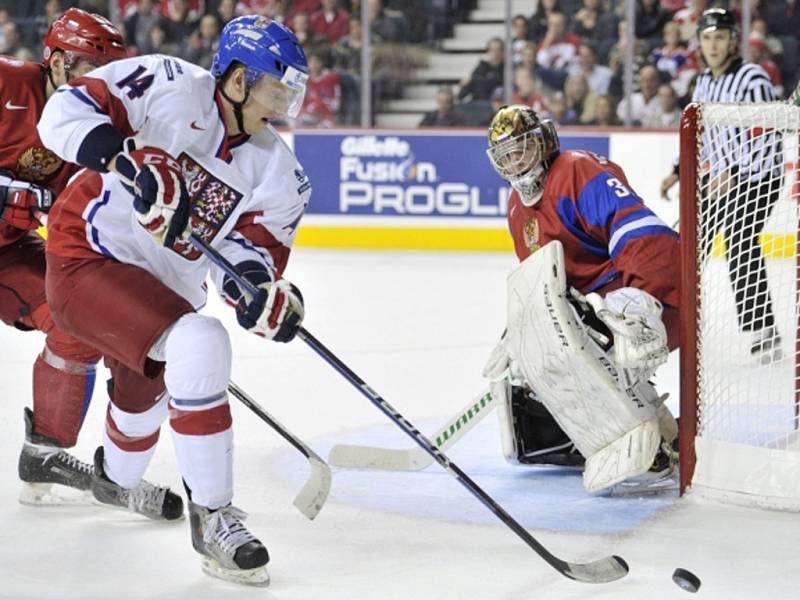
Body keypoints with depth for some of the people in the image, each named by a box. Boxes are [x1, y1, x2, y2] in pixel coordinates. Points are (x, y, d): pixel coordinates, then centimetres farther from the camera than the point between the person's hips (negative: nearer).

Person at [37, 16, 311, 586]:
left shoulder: (277, 169, -2)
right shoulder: (170, 89, -19)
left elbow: (256, 244, -6)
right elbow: (67, 113, -23)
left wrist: (264, 288, -30)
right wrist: (133, 161, -39)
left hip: (164, 286, 9)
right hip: (90, 257, -8)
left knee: (147, 394, 33)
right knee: (200, 346, -31)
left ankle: (114, 477, 70)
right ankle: (213, 515, -19)